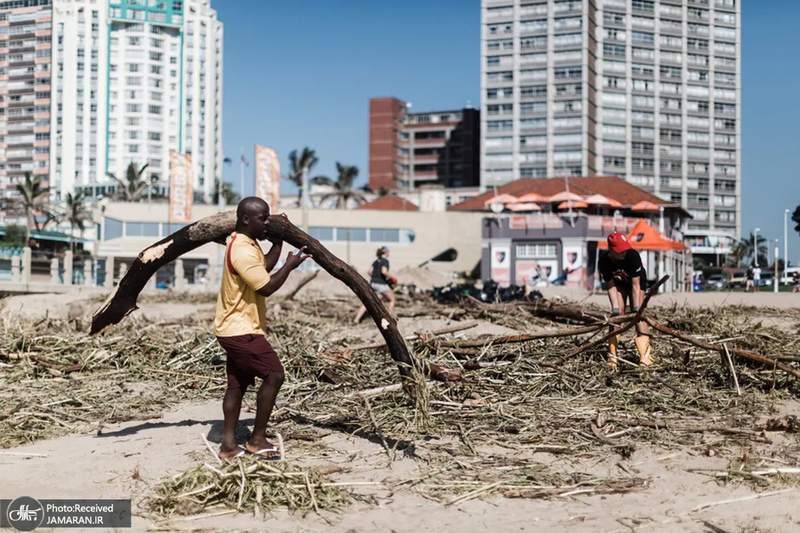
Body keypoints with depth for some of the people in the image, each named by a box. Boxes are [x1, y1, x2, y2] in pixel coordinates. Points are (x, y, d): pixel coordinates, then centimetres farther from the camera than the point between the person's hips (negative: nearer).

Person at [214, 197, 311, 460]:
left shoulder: (245, 244, 12)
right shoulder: (243, 251, -22)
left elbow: (264, 267, 23)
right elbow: (266, 287, -23)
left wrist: (279, 241, 14)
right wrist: (290, 264, -13)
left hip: (235, 329, 11)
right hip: (241, 330, -11)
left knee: (237, 384, 12)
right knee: (274, 375, -9)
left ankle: (228, 445, 17)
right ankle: (258, 439, 0)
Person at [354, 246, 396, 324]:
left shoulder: (376, 261, 15)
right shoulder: (385, 261, -6)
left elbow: (369, 272, 13)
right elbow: (384, 271, -21)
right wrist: (391, 278, -9)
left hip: (372, 283, 6)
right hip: (381, 284, -6)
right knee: (392, 300, 14)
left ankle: (356, 319, -6)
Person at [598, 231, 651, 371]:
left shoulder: (633, 256, -37)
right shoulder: (603, 262, -29)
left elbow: (635, 285, -33)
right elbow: (611, 286, -22)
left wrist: (636, 308, -34)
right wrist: (615, 309, -30)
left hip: (637, 281, -2)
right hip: (619, 283, 2)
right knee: (617, 315, -11)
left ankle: (645, 354, -17)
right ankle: (612, 356, -11)